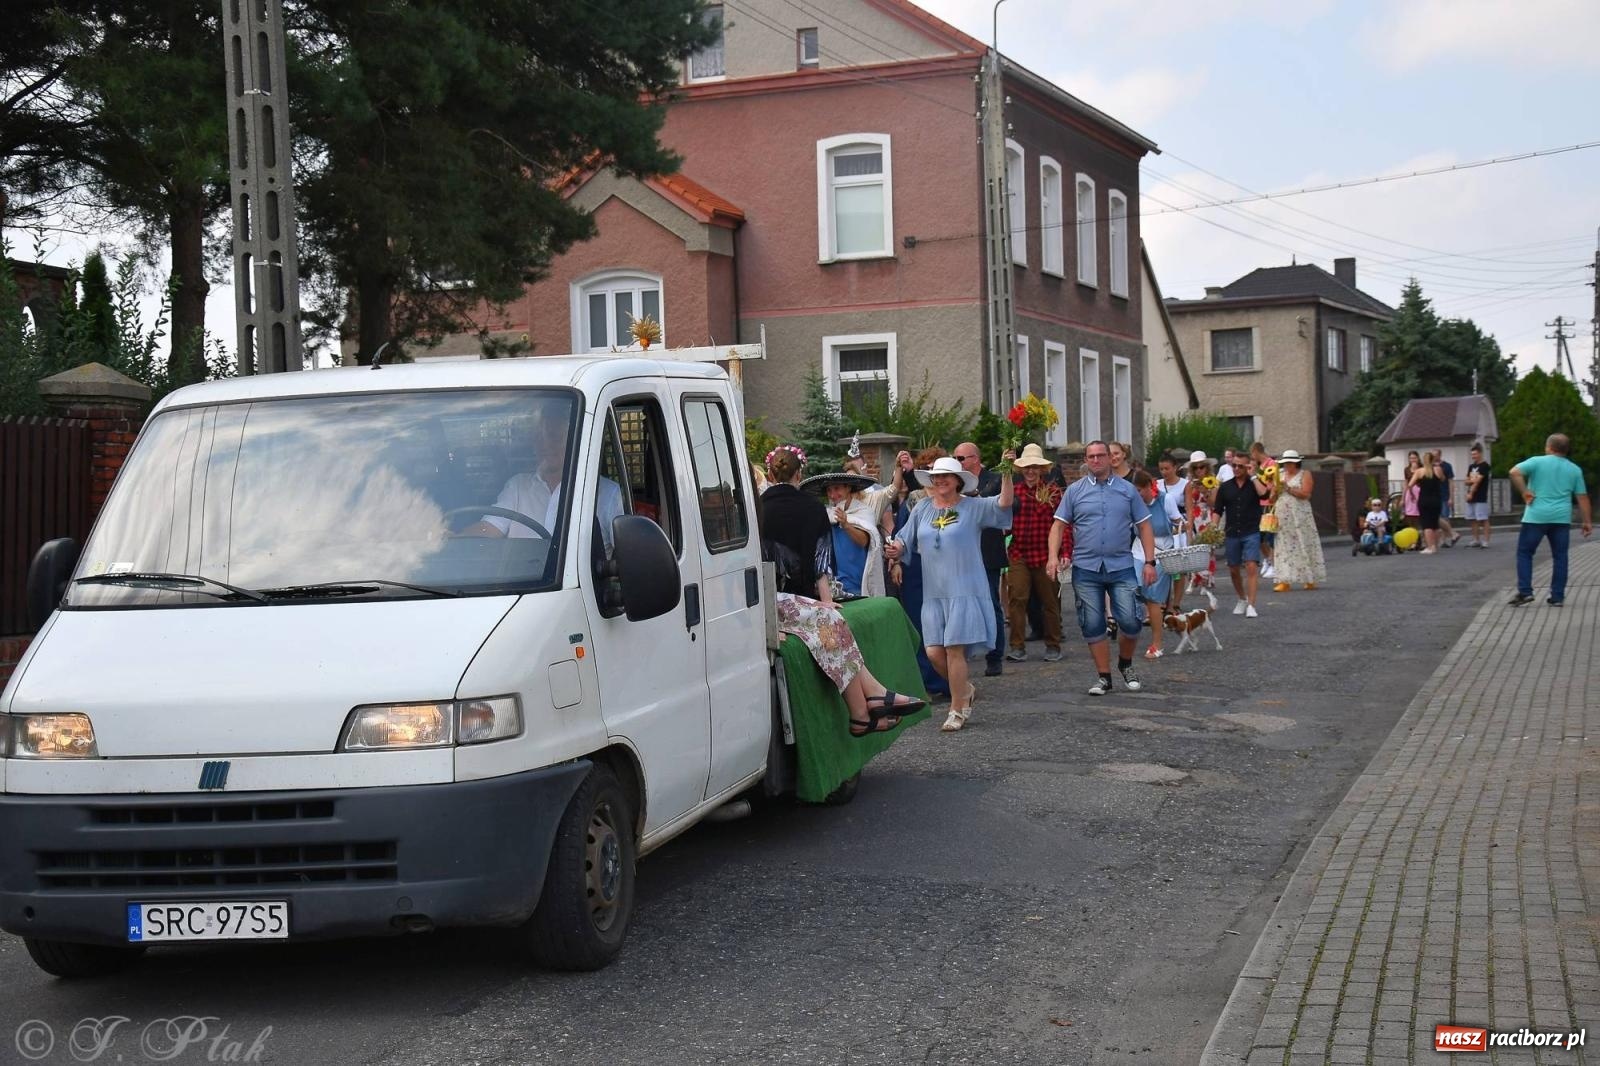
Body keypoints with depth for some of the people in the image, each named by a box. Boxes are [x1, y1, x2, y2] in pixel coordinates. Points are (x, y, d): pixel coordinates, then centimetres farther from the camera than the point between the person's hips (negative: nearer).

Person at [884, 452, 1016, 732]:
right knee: (934, 652, 0)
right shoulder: (923, 509, 11)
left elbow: (1004, 503, -13)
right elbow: (906, 541, 15)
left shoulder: (974, 507, 0)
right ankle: (965, 689, 28)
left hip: (965, 590, -4)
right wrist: (896, 549, -7)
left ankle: (957, 709, 7)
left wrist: (1007, 474, -25)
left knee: (954, 649, -7)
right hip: (933, 592, 4)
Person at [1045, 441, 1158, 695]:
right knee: (1093, 626, 2)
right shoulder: (1075, 491, 5)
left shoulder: (1127, 490, 6)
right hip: (1086, 569, 0)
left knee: (1130, 621, -7)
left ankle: (1126, 664, 19)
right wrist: (1053, 556, -10)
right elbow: (1058, 525, 3)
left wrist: (1150, 561, 0)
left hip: (1121, 567, 0)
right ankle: (1103, 676, 14)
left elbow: (1144, 527, 7)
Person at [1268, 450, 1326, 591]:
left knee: (1304, 546, -1)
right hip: (1283, 515, 4)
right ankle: (1284, 581, -5)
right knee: (1285, 547, -2)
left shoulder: (1304, 474, 2)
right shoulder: (1281, 475, 16)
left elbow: (1305, 493, -12)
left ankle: (1310, 580, 8)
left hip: (1300, 515, -4)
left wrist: (1288, 488, -14)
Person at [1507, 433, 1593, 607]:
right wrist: (1587, 522, 13)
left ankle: (1525, 592, -2)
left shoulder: (1537, 462, -1)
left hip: (1536, 516, -3)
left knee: (1524, 553, 7)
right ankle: (1557, 596, 6)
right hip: (1561, 519, 3)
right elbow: (1582, 497, 9)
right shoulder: (1575, 470, 9)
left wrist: (1524, 492, -7)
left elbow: (1515, 472, -16)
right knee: (1560, 557, 8)